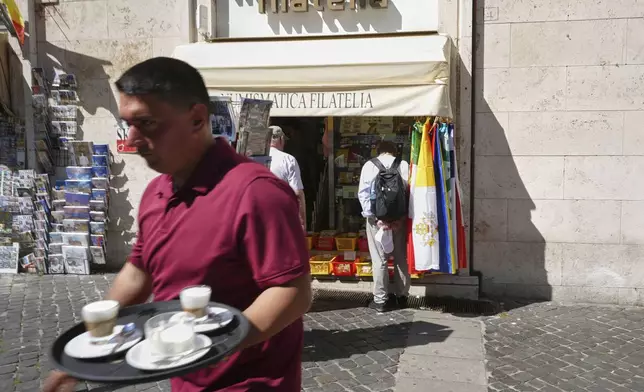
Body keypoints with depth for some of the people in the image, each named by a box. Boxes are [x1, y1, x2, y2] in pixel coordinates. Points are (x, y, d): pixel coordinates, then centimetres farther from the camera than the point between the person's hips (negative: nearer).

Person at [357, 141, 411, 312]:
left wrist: (372, 216, -6)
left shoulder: (369, 165, 2)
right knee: (401, 257, 13)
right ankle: (402, 296, 22)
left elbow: (363, 193, -6)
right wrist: (404, 214, -2)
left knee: (379, 259, 3)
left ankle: (380, 300, 7)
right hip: (399, 216, 2)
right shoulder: (404, 165, 2)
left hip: (377, 217, -1)